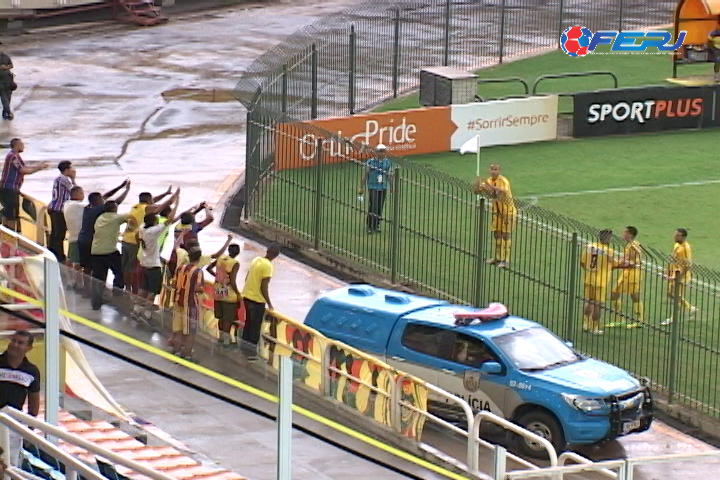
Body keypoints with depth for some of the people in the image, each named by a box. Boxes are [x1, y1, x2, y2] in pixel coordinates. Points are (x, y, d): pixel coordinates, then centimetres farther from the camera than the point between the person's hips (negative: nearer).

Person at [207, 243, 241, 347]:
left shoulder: (220, 258, -1)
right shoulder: (235, 263, -18)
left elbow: (209, 268, 10)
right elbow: (232, 281, -21)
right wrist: (238, 294, -9)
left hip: (218, 292, 6)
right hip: (229, 294, -6)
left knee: (221, 317, 19)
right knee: (228, 319, 5)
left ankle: (222, 336, 31)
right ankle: (226, 340, 10)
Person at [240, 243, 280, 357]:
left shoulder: (256, 260, 4)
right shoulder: (267, 266, -20)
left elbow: (247, 278, 14)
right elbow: (264, 287, -21)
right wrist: (269, 304, -12)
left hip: (247, 296, 8)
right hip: (257, 300, -7)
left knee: (248, 322, 21)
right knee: (255, 326, 4)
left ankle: (245, 344, 30)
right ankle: (252, 349, 9)